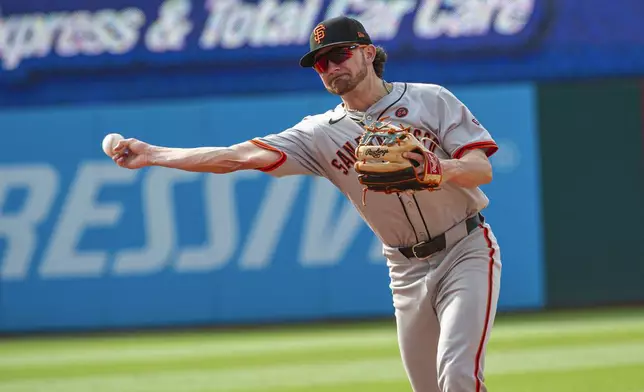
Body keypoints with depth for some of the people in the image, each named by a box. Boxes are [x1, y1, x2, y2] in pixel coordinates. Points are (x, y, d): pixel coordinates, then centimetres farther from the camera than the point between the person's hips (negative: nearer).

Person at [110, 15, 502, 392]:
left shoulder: (432, 100, -3)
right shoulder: (322, 133, 3)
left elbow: (482, 169, -11)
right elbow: (244, 155, -6)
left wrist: (437, 169, -33)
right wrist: (154, 155, -13)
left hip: (467, 251, -4)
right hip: (407, 269, 4)